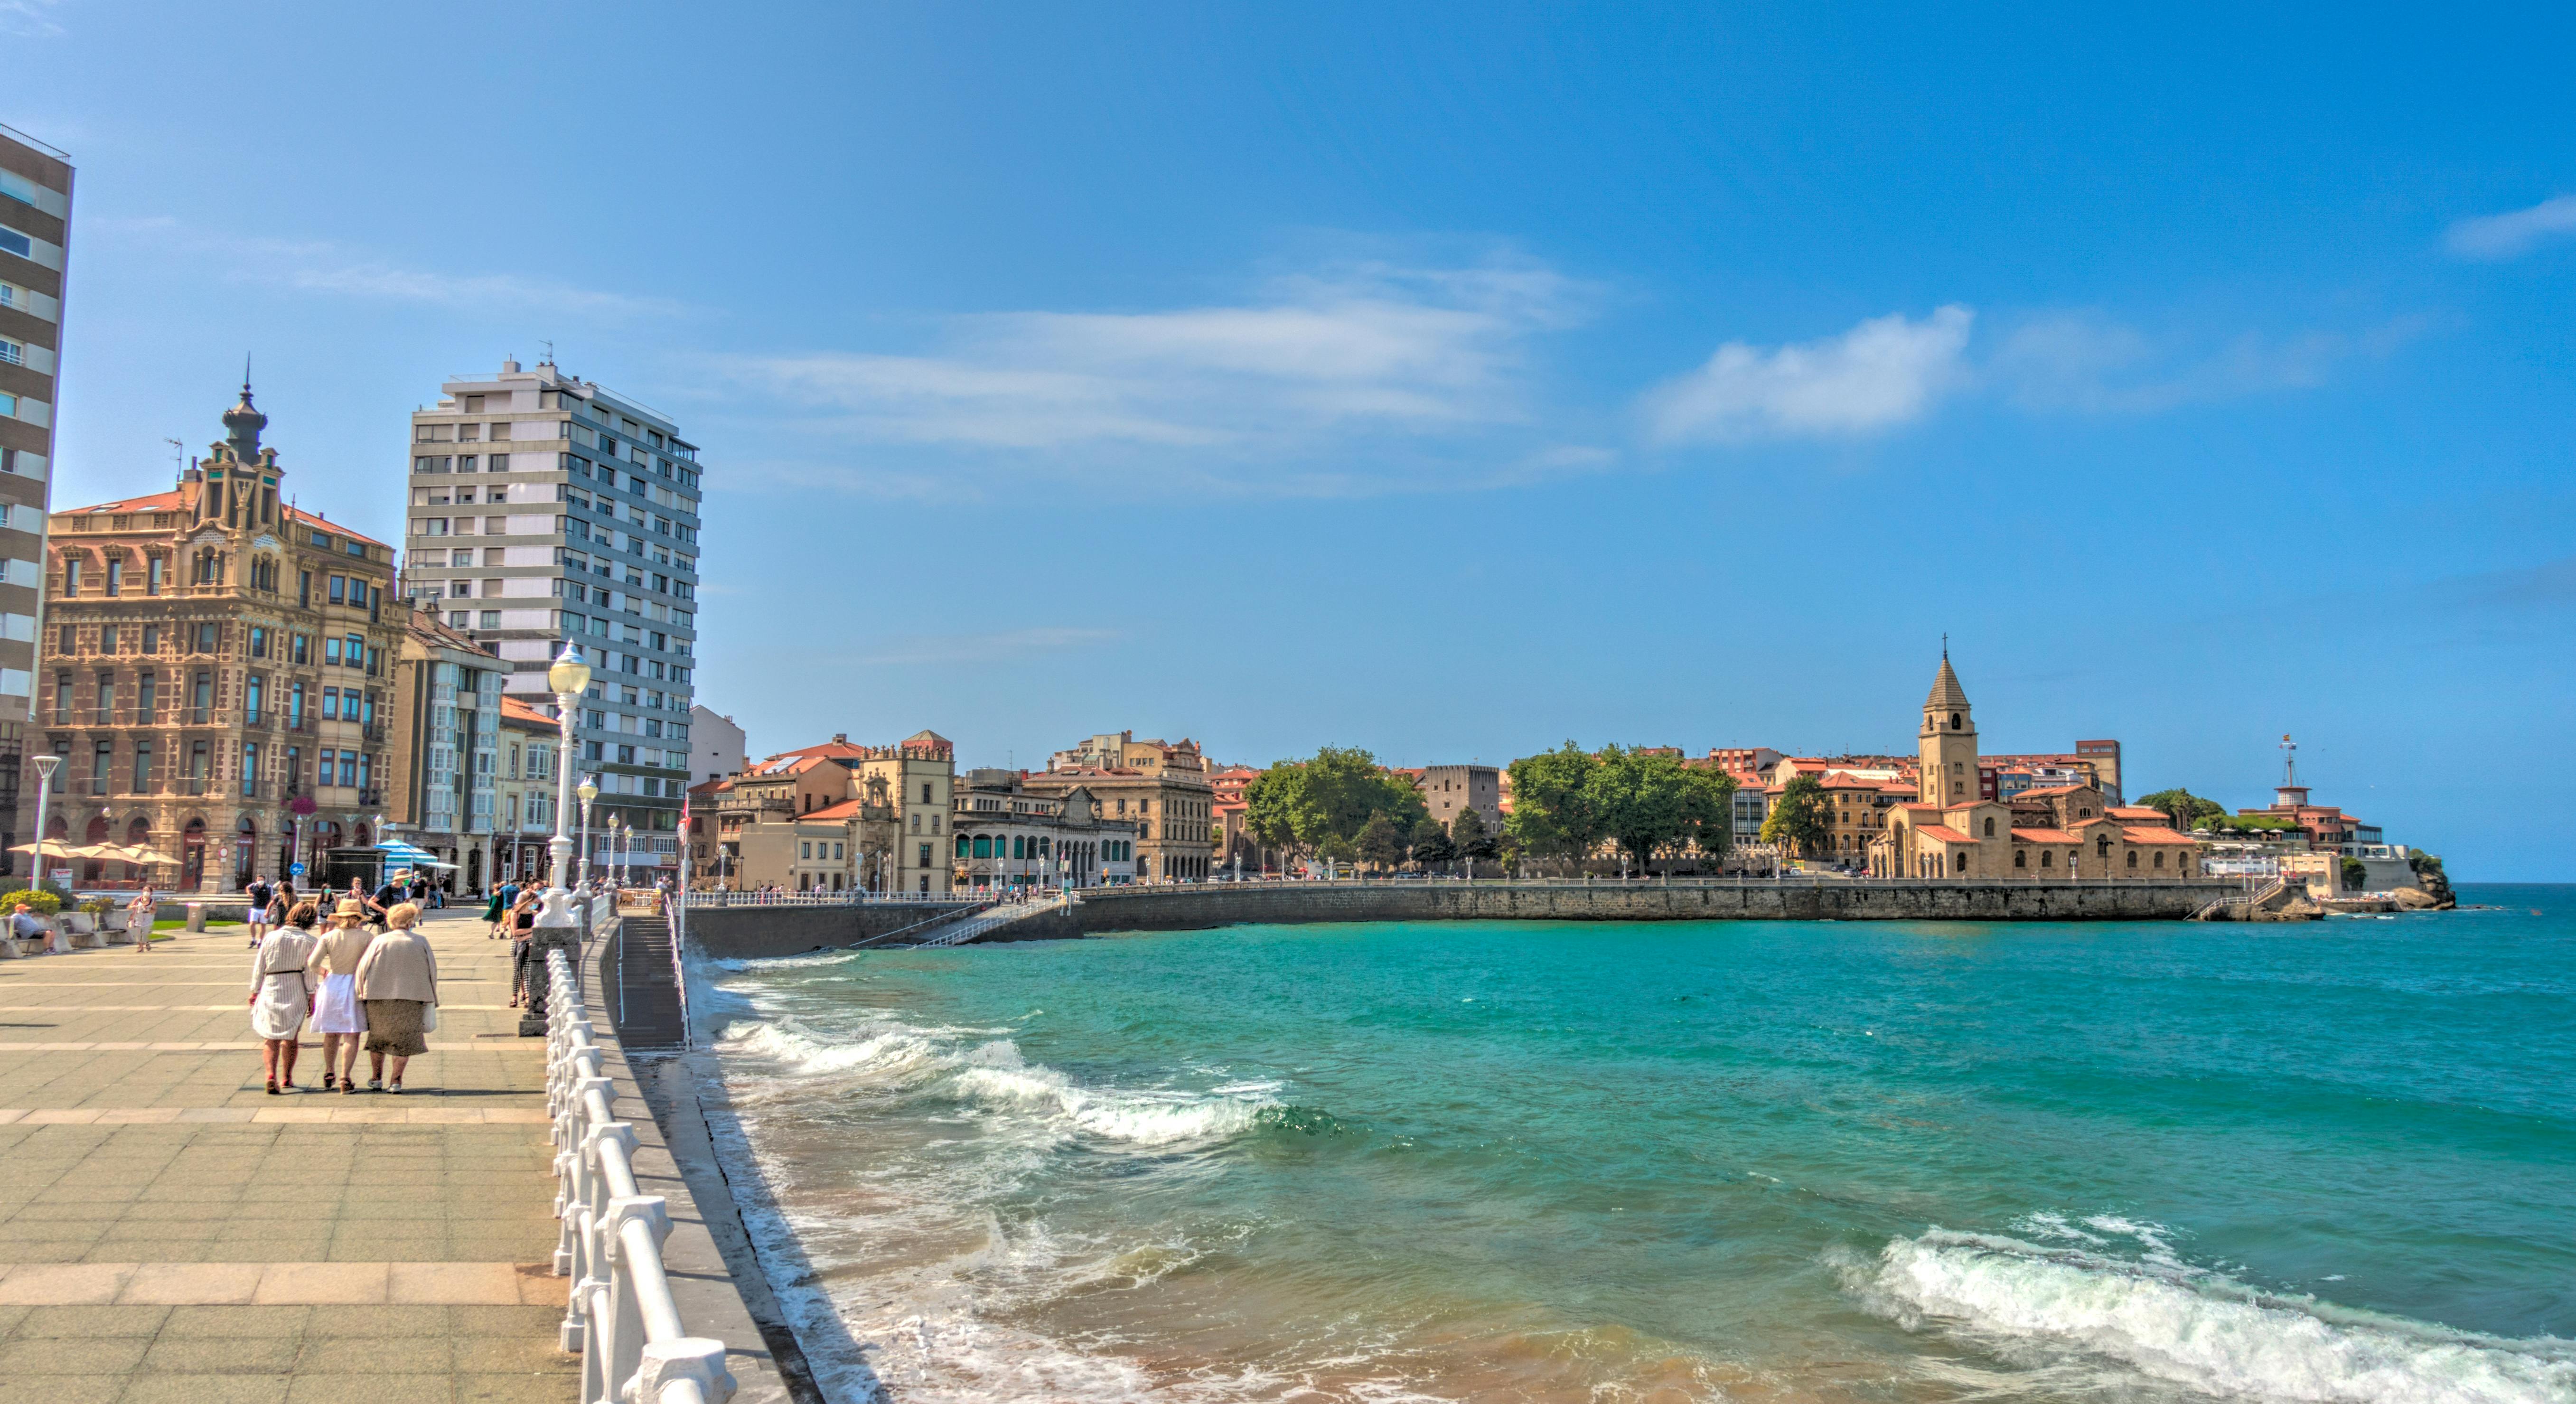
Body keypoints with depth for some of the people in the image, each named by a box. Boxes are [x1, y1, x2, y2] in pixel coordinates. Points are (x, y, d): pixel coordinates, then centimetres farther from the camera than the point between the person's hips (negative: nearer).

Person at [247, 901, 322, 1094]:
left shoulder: (272, 937, 0)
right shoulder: (309, 941, -5)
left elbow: (259, 966, 4)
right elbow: (310, 972, -4)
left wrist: (255, 991, 13)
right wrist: (311, 997, 2)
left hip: (271, 989, 0)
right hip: (296, 991, 0)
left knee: (270, 1038, 4)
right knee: (291, 1036, 14)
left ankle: (271, 1076, -15)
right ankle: (287, 1079, 22)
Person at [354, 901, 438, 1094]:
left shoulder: (380, 941, 0)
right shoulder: (421, 942, 1)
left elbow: (363, 968, -3)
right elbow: (431, 970, 3)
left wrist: (362, 994, 6)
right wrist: (430, 998, 12)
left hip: (379, 998, 1)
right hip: (411, 998, -1)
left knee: (377, 1037, 19)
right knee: (404, 1041, 8)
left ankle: (376, 1078, 22)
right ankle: (396, 1081, 3)